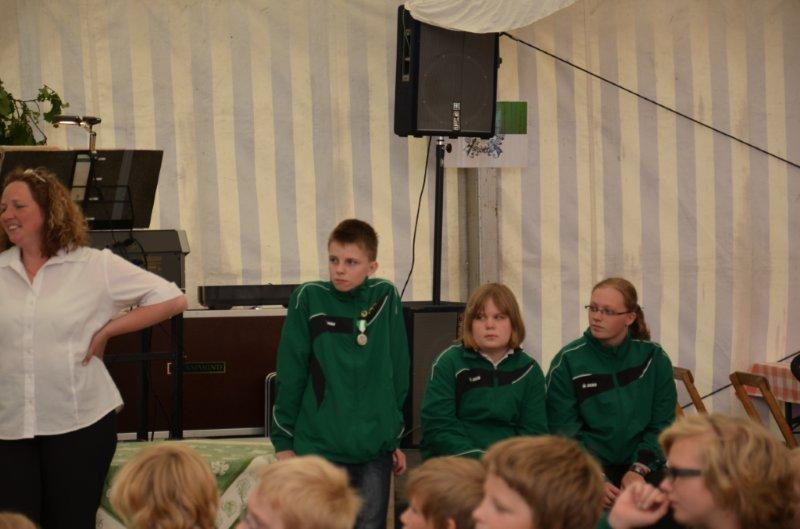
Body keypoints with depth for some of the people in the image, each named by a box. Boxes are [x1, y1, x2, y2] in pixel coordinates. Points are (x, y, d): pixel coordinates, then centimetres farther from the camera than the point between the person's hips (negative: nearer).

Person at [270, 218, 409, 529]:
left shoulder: (386, 299, 2)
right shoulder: (308, 299, -4)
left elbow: (398, 373, 9)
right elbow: (290, 375, 0)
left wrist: (395, 437, 13)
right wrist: (283, 441, 0)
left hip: (375, 452, 2)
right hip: (318, 448, -2)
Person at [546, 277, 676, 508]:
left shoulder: (654, 358, 4)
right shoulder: (567, 361, -2)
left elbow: (662, 424, 5)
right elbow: (564, 431, -4)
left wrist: (639, 470, -10)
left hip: (642, 464, 2)